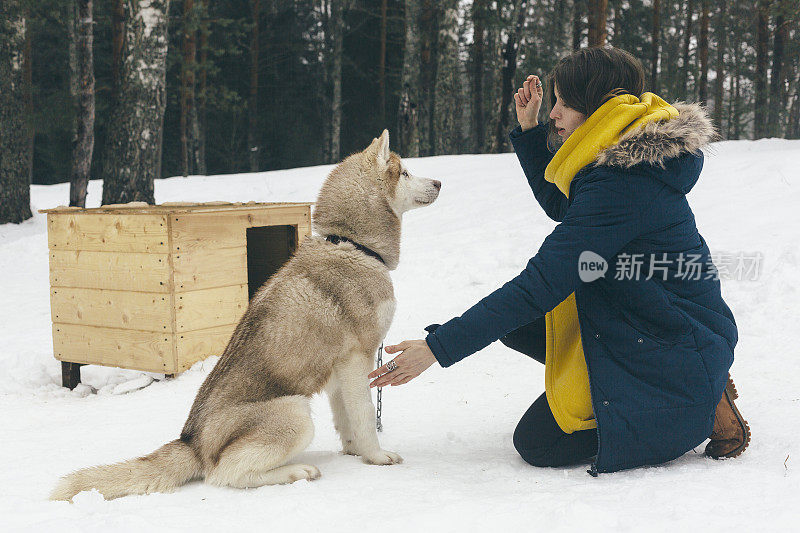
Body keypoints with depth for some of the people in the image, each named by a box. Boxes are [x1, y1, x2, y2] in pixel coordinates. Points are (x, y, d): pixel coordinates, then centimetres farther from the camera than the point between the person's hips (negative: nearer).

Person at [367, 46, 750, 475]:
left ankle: (703, 412, 0)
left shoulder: (620, 185, -27)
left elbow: (540, 285, -28)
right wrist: (528, 129, 10)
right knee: (515, 323, 4)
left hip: (674, 351, -10)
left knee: (537, 444, -5)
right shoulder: (625, 158, 3)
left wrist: (439, 347, -25)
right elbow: (560, 205, 22)